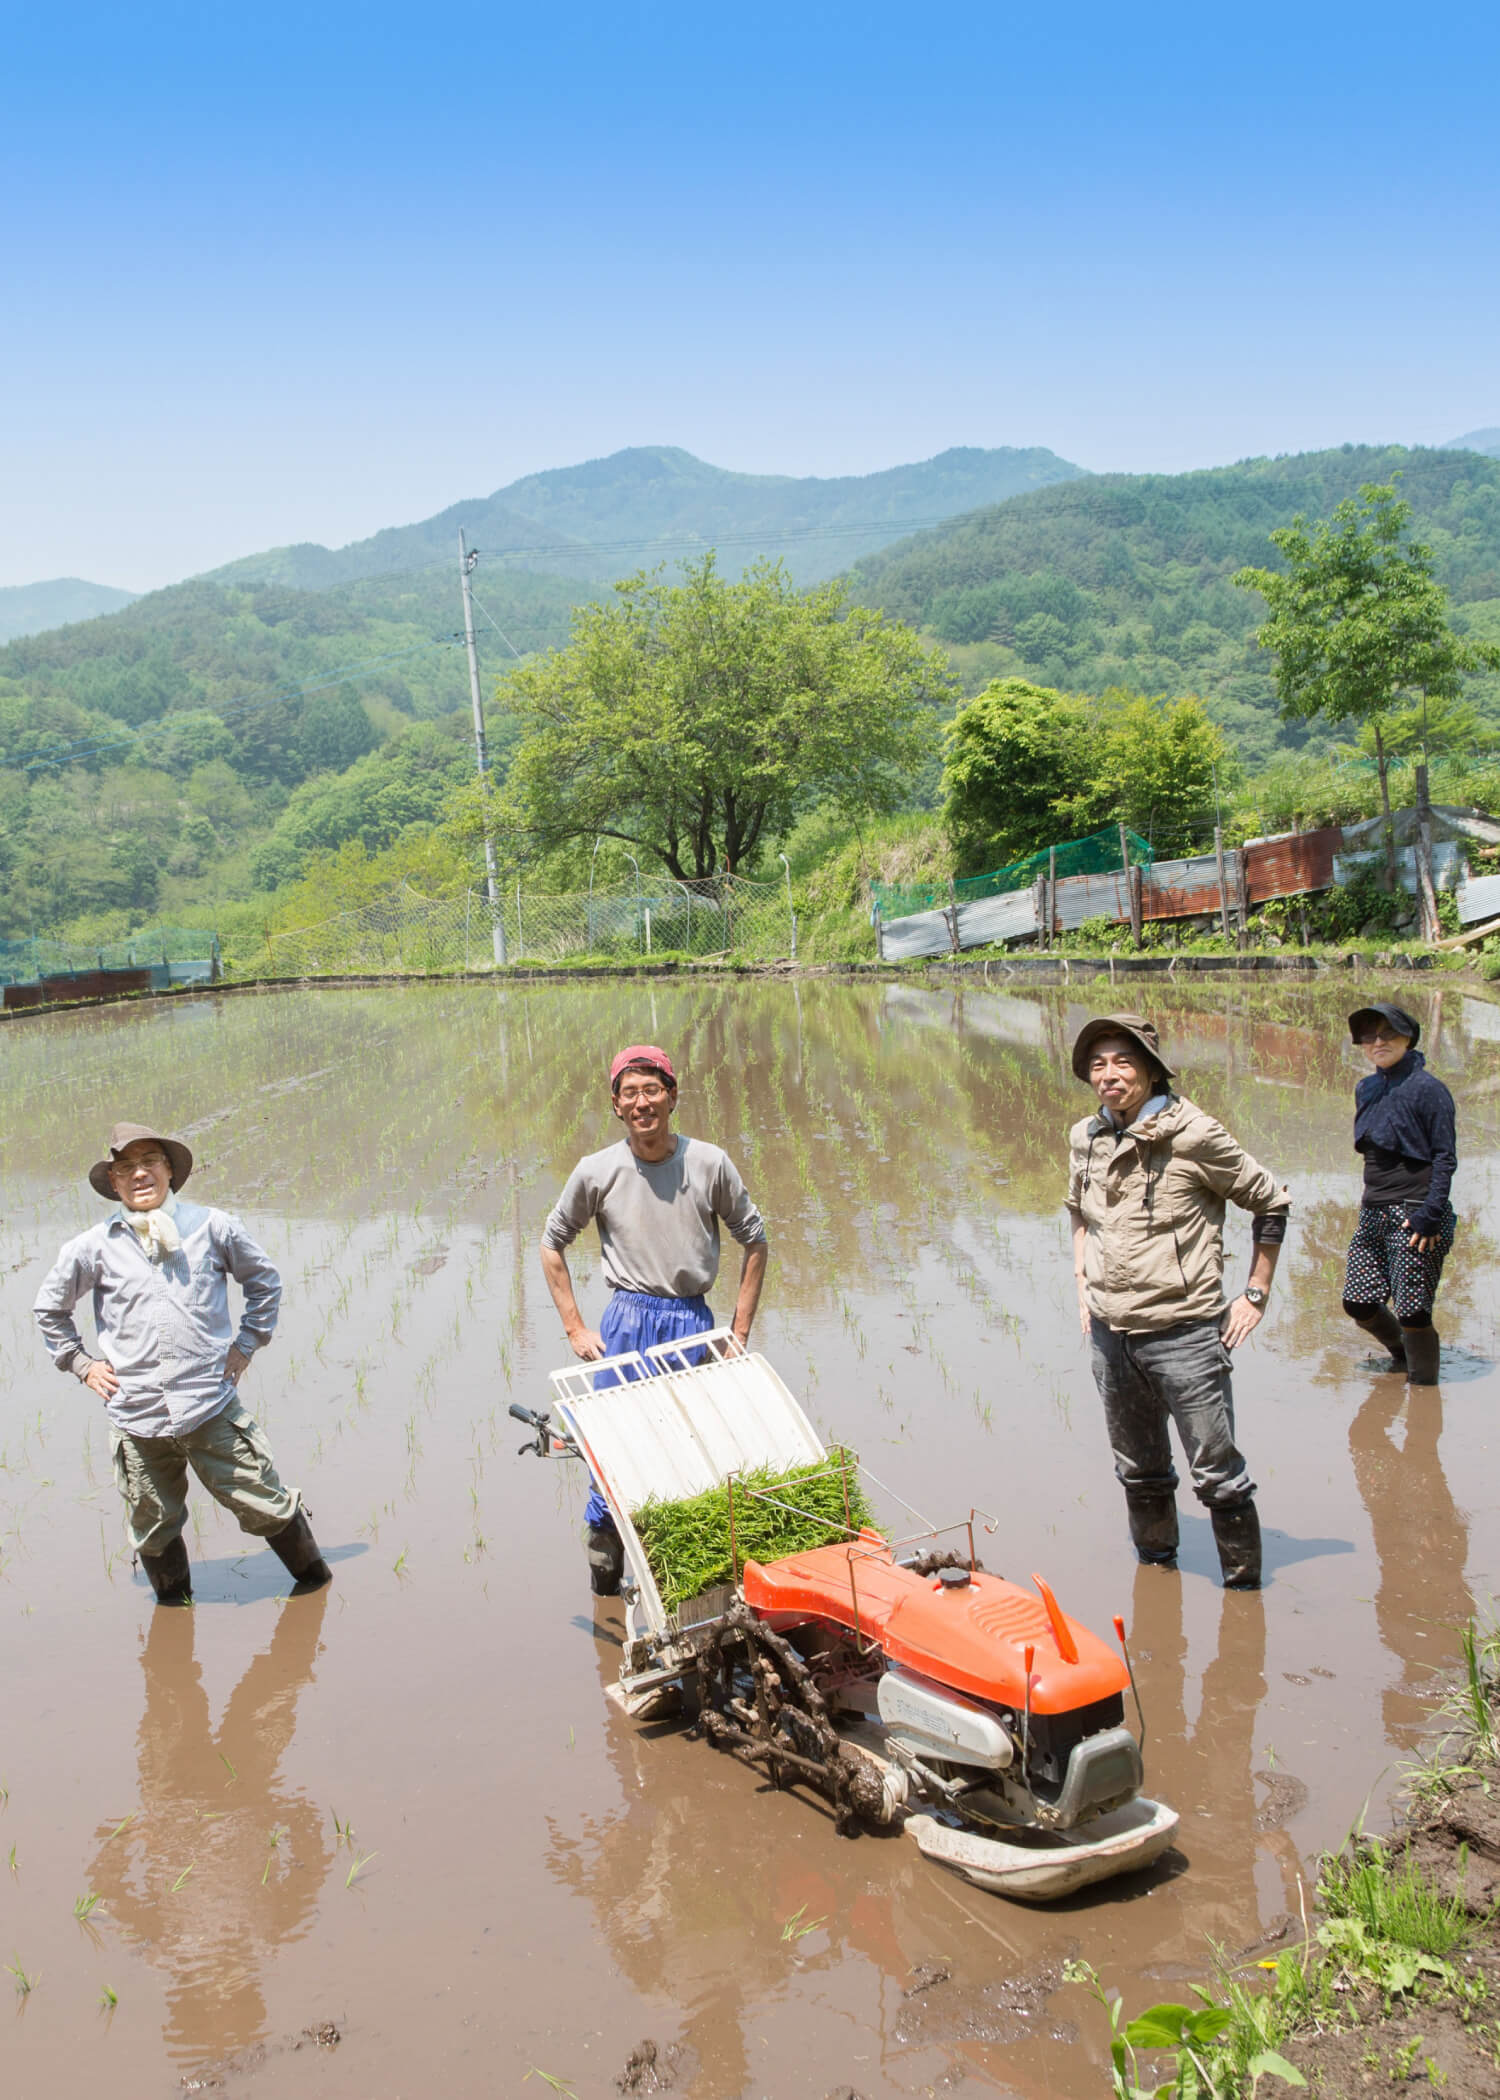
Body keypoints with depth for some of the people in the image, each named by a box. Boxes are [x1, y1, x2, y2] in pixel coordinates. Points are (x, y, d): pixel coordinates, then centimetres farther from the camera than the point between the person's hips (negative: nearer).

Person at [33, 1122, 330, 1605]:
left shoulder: (211, 1226, 1)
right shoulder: (94, 1247, 2)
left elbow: (264, 1281, 16)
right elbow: (50, 1308, 19)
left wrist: (247, 1343, 10)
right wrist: (80, 1363, 12)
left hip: (213, 1407, -1)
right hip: (135, 1417, 1)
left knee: (266, 1506, 4)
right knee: (154, 1529, 12)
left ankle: (313, 1577, 27)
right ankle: (174, 1604, 35)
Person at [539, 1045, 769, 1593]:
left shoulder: (710, 1164, -2)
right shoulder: (596, 1172, -2)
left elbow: (755, 1242, 9)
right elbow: (552, 1245, 11)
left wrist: (740, 1332, 4)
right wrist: (575, 1329, 4)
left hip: (694, 1322, 0)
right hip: (626, 1324, 0)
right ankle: (604, 1573, 15)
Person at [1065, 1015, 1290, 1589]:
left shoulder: (1193, 1136, -12)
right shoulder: (1085, 1138, 4)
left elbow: (1271, 1202, -3)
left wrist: (1255, 1294, -1)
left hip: (1184, 1332, -5)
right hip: (1109, 1334, 5)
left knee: (1217, 1473, 2)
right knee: (1138, 1470, 20)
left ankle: (1244, 1587, 18)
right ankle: (1156, 1568, 38)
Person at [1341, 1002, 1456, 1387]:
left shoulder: (1427, 1088, -8)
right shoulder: (1366, 1089, 12)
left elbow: (1445, 1157, -11)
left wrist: (1430, 1215, -17)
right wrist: (1370, 1203, 17)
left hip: (1413, 1215, -7)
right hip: (1372, 1214, 7)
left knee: (1411, 1311, -6)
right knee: (1357, 1302, 6)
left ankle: (1424, 1384, 13)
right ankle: (1402, 1352, 34)